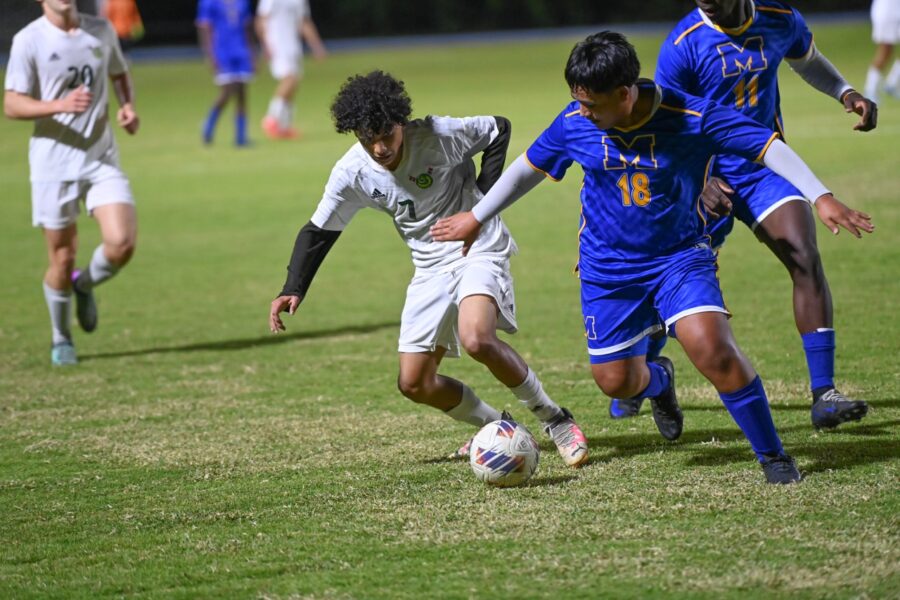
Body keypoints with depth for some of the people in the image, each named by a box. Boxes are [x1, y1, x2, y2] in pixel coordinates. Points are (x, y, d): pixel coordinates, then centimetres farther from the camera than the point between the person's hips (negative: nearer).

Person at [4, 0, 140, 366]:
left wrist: (128, 106, 3)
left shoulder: (101, 31, 5)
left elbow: (120, 74, 24)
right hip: (53, 162, -3)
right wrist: (60, 105, -25)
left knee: (122, 243, -15)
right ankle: (61, 340, 27)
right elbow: (11, 105, -9)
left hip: (101, 158, 3)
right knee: (62, 260, 3)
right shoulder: (28, 41, -7)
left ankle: (86, 285, 19)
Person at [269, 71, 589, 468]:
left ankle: (555, 421, -15)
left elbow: (499, 130, -4)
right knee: (414, 383, 0)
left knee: (476, 339, -33)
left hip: (479, 251, -6)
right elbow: (318, 231, 2)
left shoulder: (438, 136, -21)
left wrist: (483, 195, -11)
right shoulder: (352, 173, -9)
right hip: (431, 268, 6)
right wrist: (293, 289, -9)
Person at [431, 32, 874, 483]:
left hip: (680, 256, -3)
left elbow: (769, 147, -15)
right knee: (616, 381, 5)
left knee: (712, 347, -25)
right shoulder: (573, 124, -10)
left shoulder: (691, 118, -20)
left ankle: (772, 455, -9)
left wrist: (821, 198, -25)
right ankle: (659, 379, 45)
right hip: (607, 269, 3)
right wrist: (476, 217, 16)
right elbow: (529, 168, 8)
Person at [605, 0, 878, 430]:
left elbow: (807, 60, 20)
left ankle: (823, 395, -20)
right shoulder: (682, 45, -15)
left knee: (805, 257, -19)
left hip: (764, 168, 2)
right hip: (707, 179, -2)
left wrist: (845, 93, 2)